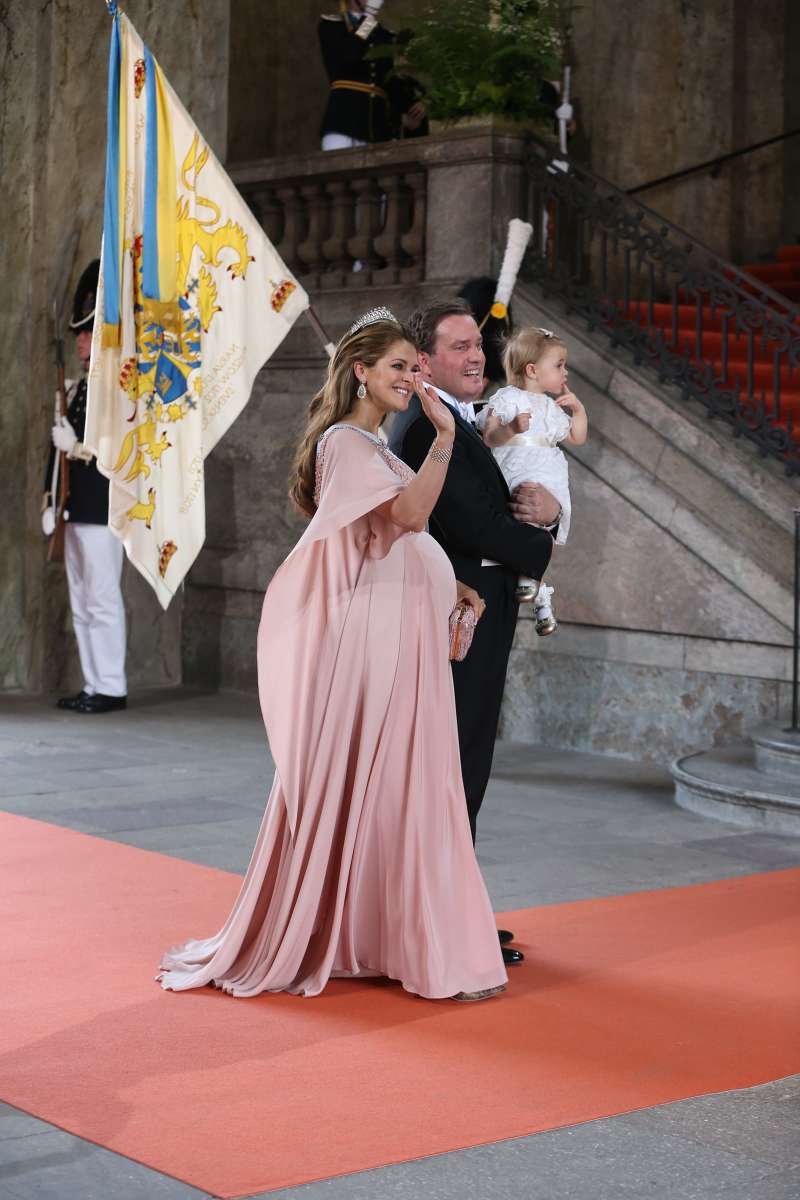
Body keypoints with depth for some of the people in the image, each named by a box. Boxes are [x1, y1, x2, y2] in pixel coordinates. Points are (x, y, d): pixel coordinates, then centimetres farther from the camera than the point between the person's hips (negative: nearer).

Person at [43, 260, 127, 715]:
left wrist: (80, 450, -15)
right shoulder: (79, 388, 18)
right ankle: (93, 685, 15)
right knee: (82, 604, 10)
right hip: (75, 511, 9)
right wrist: (51, 492, 12)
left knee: (103, 601, -7)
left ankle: (112, 688, -3)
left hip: (102, 510, -9)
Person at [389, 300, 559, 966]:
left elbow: (502, 508, 14)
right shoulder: (427, 429, -16)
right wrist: (541, 542, -5)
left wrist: (544, 510, -9)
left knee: (463, 778, 16)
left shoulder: (459, 425, 18)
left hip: (474, 624, 11)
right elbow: (474, 526, -23)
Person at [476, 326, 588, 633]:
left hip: (548, 482, 7)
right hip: (517, 476, -7)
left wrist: (578, 408, 17)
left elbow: (577, 437, 32)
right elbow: (490, 437, -7)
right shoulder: (508, 398, 2)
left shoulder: (552, 408, 23)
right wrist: (511, 428, -27)